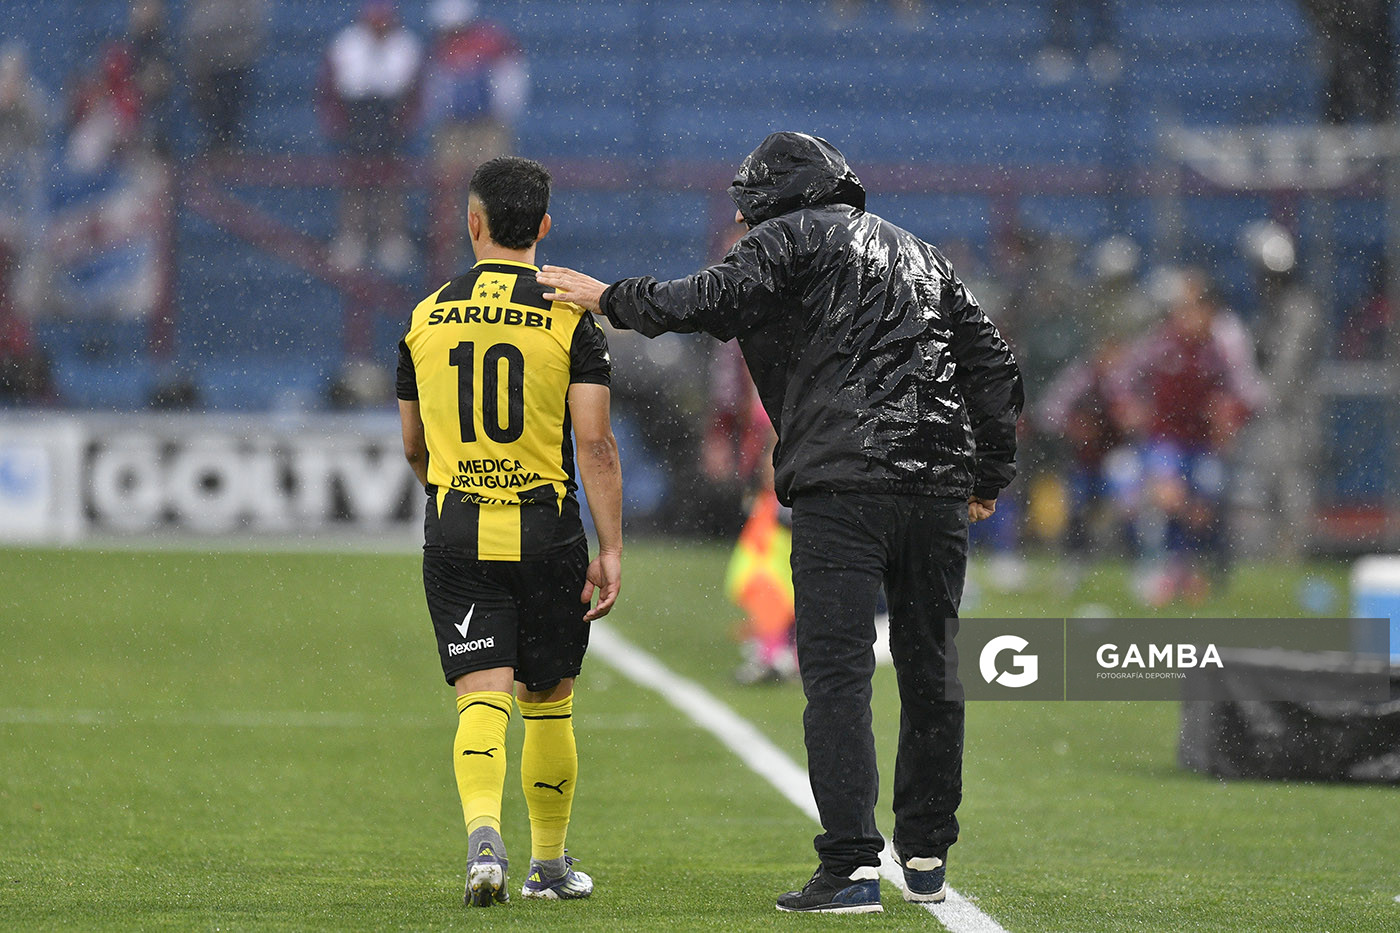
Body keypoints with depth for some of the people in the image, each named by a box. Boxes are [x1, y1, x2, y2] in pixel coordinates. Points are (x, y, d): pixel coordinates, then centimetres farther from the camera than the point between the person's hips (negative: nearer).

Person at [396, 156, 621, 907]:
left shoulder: (426, 319, 5)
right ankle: (549, 863, 23)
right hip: (546, 535, -1)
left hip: (454, 536, 1)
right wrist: (611, 549, -7)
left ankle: (484, 835, -28)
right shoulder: (569, 319, -3)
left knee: (481, 698, -3)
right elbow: (594, 443, -9)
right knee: (548, 703, 13)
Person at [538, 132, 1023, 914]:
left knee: (837, 674, -8)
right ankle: (926, 857, 23)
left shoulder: (796, 237, 6)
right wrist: (989, 479, 26)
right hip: (940, 488, 6)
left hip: (844, 484, -6)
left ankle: (852, 865, -17)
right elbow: (994, 365, 23)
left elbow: (717, 300, -9)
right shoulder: (922, 255, 26)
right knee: (929, 673, 15)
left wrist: (609, 298, 4)